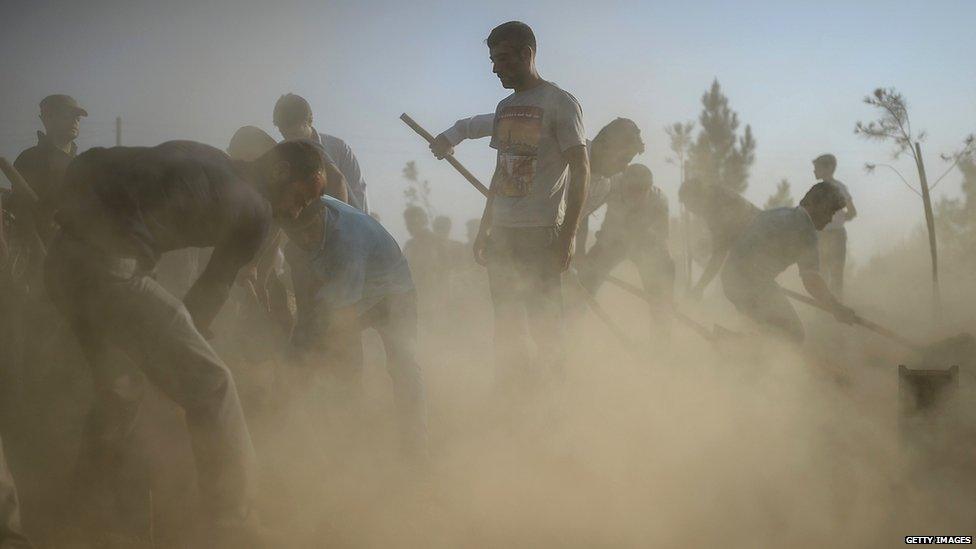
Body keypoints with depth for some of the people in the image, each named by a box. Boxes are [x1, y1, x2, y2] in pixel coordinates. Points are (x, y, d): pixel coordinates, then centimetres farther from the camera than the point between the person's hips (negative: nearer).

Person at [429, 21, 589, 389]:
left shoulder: (560, 103, -4)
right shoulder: (504, 108, 17)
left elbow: (581, 171, -7)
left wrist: (568, 236, -13)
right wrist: (484, 230, 19)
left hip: (541, 234, -7)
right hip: (501, 233, 7)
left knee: (545, 323, -5)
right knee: (505, 324, 7)